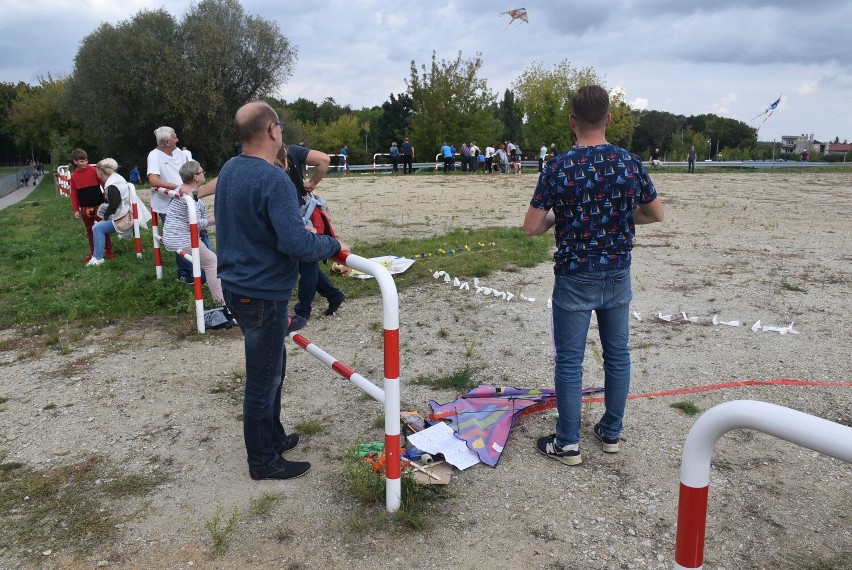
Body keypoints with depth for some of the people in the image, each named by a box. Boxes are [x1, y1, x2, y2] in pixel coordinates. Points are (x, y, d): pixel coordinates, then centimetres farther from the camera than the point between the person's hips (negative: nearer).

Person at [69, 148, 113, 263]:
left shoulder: (94, 170, -5)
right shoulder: (74, 176, 2)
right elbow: (74, 194, 4)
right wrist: (76, 209, 1)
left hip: (98, 205, -3)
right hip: (85, 208, 3)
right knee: (89, 231, 12)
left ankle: (109, 251, 10)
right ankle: (92, 253, 20)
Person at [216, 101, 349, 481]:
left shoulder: (228, 171, 6)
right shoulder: (273, 179, -23)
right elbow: (297, 243, -30)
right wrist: (334, 246, -12)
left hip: (236, 286, 9)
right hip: (263, 294, -9)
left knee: (271, 368, 23)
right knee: (263, 380, 5)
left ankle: (273, 437, 39)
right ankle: (263, 462, 22)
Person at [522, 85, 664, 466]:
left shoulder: (558, 168, -14)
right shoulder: (631, 163, -3)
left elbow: (531, 228, -12)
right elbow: (656, 214, 9)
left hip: (574, 280, -4)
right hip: (618, 277, 4)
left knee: (569, 361, 6)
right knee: (617, 355, 16)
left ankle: (567, 444, 17)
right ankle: (611, 432, 31)